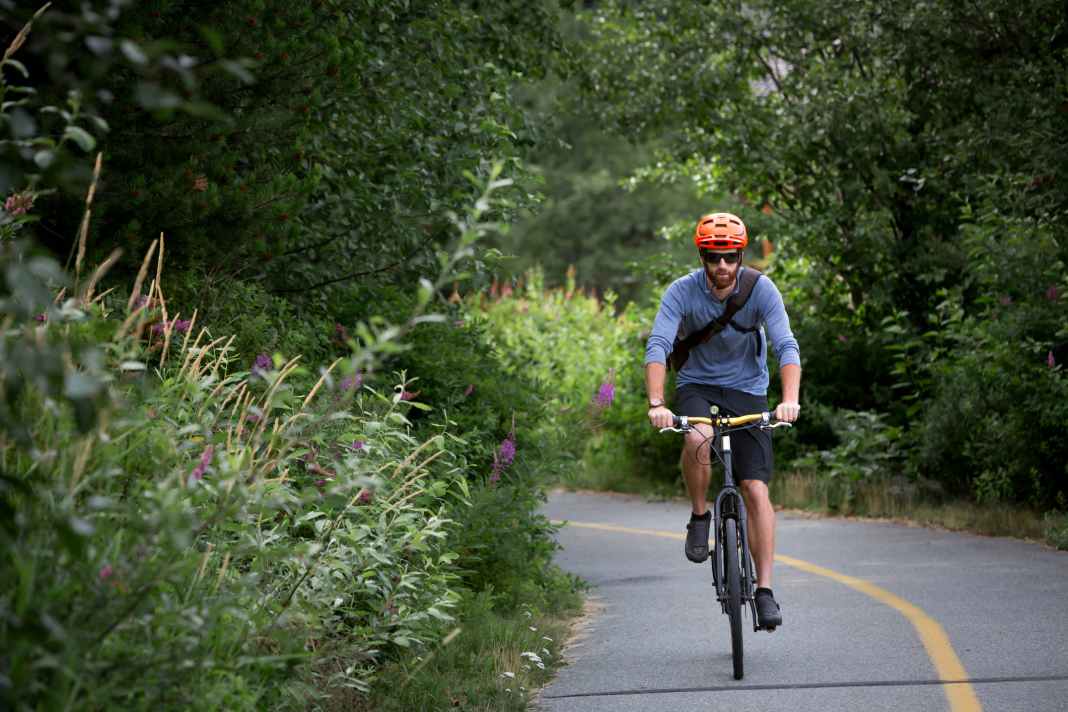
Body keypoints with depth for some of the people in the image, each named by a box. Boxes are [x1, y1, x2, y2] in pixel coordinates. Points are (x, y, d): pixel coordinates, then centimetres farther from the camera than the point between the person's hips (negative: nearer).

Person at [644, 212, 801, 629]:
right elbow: (657, 347, -26)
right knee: (697, 439, -36)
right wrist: (656, 403, -42)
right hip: (697, 387, 0)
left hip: (747, 392, 1)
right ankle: (699, 516, -10)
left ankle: (764, 591, -6)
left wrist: (790, 400, -41)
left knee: (756, 490, -10)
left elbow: (787, 347, -24)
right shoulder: (682, 292, -17)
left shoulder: (760, 290, -16)